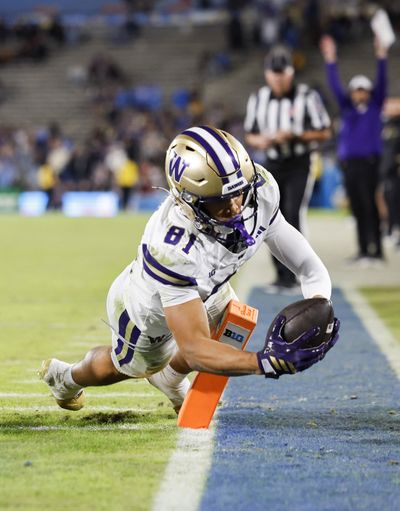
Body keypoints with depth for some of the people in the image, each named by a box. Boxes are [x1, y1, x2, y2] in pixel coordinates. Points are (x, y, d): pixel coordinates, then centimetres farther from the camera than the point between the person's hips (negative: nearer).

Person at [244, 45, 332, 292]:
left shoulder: (307, 97, -8)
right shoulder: (258, 99, 6)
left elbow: (325, 132, -7)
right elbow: (250, 134, 13)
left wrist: (294, 135, -19)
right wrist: (261, 141, -10)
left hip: (299, 165, -5)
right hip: (273, 167, 5)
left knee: (293, 216, -17)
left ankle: (292, 276, -15)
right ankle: (282, 275, 14)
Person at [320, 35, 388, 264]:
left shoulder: (375, 107, 6)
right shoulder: (347, 108, 12)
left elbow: (382, 83, -3)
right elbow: (335, 86, 5)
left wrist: (381, 58, -13)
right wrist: (331, 61, -3)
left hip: (369, 161, -4)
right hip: (349, 161, 4)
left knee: (369, 204, -10)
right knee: (357, 207, 6)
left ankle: (376, 250, -12)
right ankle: (363, 250, 12)